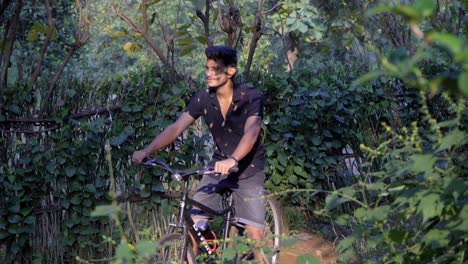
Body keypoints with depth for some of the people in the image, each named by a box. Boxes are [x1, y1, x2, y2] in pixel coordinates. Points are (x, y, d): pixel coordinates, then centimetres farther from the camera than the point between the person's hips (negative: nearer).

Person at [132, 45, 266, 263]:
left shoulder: (251, 97, -21)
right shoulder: (203, 98, -8)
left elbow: (251, 131, -37)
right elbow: (176, 128, -13)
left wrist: (233, 159, -55)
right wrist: (146, 151, -27)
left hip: (248, 171, -4)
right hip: (218, 167, 4)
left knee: (255, 234, -11)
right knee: (194, 223, -8)